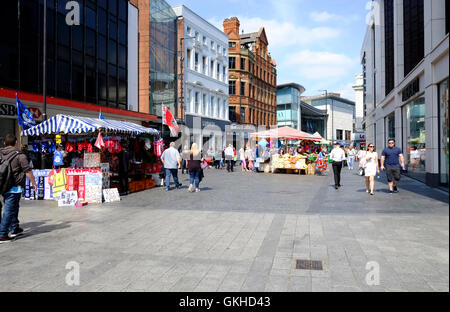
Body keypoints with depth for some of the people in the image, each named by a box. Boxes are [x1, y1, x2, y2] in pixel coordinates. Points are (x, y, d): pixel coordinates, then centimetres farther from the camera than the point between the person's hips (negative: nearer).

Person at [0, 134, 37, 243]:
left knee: (13, 207, 21)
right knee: (9, 210, -3)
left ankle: (14, 229, 31)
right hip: (14, 187, -7)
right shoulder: (20, 156, -12)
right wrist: (33, 182, 1)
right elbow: (28, 171, -11)